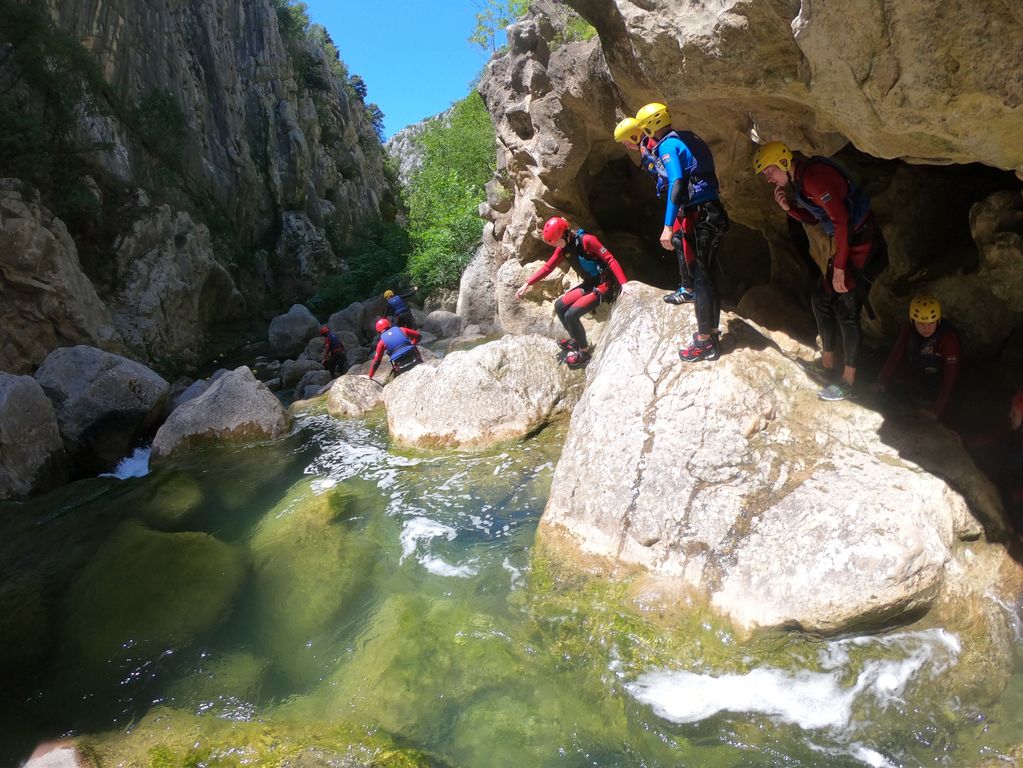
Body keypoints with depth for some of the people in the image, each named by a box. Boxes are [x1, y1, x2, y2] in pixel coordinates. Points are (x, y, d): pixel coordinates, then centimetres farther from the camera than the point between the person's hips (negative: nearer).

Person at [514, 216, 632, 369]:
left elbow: (611, 260, -24)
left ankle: (584, 352, 0)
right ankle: (576, 341, 21)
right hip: (589, 284, 8)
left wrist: (623, 283, -33)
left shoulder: (587, 241, -23)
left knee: (571, 315, -18)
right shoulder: (563, 248, 1)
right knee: (559, 306, 6)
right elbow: (548, 267, 5)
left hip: (604, 284, -8)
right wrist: (527, 284, -1)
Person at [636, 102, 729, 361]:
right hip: (715, 212, 9)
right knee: (706, 274, 15)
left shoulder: (668, 145, -8)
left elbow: (677, 184, -20)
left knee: (700, 277, -5)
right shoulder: (688, 139, 19)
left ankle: (705, 342, -1)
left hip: (699, 216, -9)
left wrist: (668, 226, -23)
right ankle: (712, 331, 23)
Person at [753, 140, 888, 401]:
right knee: (821, 299, 14)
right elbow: (813, 219, 18)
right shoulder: (797, 181, 8)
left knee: (846, 311, -9)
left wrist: (839, 267, -22)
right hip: (847, 242, 10)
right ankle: (827, 364, 25)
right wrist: (788, 207, -1)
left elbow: (841, 220, -25)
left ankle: (847, 381, 0)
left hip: (862, 245, -10)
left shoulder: (814, 177, -22)